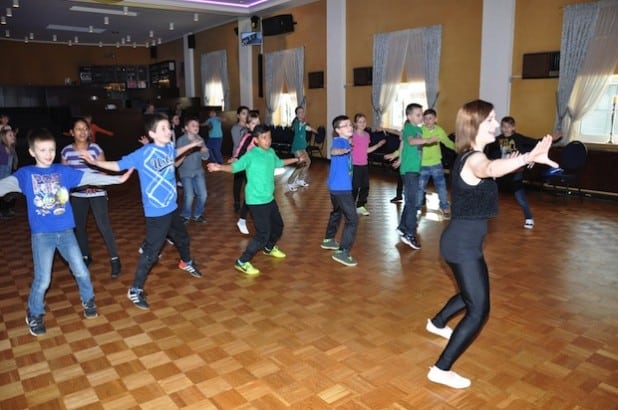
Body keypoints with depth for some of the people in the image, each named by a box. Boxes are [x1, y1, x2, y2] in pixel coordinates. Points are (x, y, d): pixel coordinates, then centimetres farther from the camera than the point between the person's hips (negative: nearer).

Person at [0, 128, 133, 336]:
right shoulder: (26, 174, -4)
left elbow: (89, 177, 3)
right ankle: (34, 315, 24)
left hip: (65, 231, 3)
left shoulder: (63, 171, 4)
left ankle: (88, 300, 34)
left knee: (81, 272, 8)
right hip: (41, 234, -2)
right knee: (42, 279, -1)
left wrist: (117, 179, -1)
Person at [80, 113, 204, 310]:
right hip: (156, 212, -7)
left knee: (182, 238, 28)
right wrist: (95, 162, -28)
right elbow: (118, 165, -15)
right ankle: (135, 290, 9)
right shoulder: (143, 154, -21)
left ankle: (186, 263, 58)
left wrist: (191, 145, 33)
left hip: (172, 207, 8)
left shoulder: (168, 147, -1)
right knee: (151, 252, -5)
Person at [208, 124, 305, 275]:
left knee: (278, 225, 24)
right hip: (256, 201, -8)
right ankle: (242, 262, 1)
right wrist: (220, 167, -51)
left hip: (269, 199, 9)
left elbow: (279, 163, 26)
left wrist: (296, 159, 38)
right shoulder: (251, 155, -20)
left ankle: (269, 248, 52)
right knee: (263, 233, -11)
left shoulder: (271, 152, 4)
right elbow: (235, 167, -32)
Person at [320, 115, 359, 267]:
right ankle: (342, 252, -6)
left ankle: (328, 240, 46)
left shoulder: (344, 141, 9)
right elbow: (333, 150, -43)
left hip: (337, 186, 11)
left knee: (337, 212, 29)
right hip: (341, 187, -10)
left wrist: (349, 143, 54)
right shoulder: (340, 141, -18)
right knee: (352, 219, -8)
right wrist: (343, 151, -63)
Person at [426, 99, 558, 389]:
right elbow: (490, 170, -48)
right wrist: (528, 158, -63)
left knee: (473, 294, 29)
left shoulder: (467, 157, 9)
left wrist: (508, 163, 26)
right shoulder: (474, 159, -21)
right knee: (479, 311, -5)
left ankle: (437, 323, 52)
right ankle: (441, 370, 1)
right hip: (463, 244, -10)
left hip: (462, 241, 10)